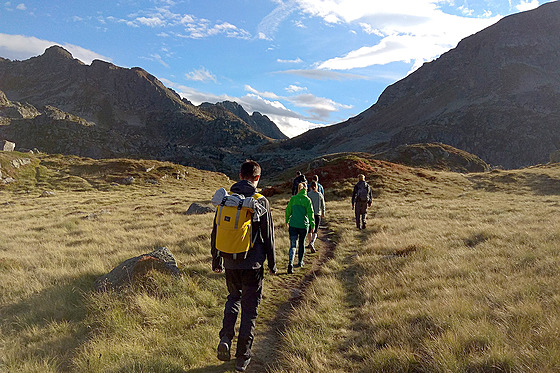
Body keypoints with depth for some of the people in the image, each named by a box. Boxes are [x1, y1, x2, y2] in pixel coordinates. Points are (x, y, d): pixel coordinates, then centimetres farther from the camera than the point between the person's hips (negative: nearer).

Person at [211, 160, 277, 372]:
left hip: (231, 262, 3)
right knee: (249, 308, 9)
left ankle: (226, 337, 6)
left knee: (233, 297, 26)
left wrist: (216, 261, 15)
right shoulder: (261, 202, -10)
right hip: (253, 264, -3)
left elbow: (216, 233, 5)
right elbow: (268, 236, -6)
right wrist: (272, 263, 6)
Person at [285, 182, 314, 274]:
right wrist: (312, 225, -5)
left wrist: (287, 221, 23)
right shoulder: (307, 200, -4)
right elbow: (310, 213, -8)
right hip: (304, 225, -1)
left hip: (293, 224, 1)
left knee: (293, 245, 1)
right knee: (301, 243, 19)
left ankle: (290, 263, -19)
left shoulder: (293, 198, 2)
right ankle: (300, 262, 31)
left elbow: (288, 210, 9)